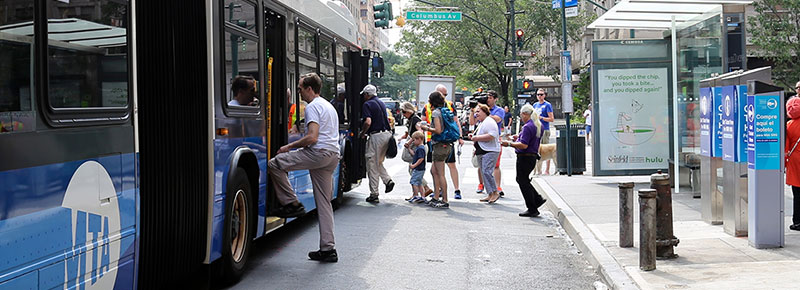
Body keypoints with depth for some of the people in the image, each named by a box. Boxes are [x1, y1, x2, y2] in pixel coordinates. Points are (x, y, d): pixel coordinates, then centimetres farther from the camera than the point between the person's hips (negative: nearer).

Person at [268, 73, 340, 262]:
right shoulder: (329, 106, 24)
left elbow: (312, 137, -19)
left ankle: (292, 204, -3)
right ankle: (328, 249, 8)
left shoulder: (312, 107, -7)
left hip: (319, 153, -10)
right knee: (324, 203, 9)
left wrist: (289, 146, -8)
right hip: (333, 156, 10)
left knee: (274, 164, -4)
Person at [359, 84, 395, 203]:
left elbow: (368, 122, -22)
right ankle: (388, 180, 1)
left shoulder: (367, 104, -8)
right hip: (387, 134, 8)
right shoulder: (381, 103, 17)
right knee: (379, 162, 22)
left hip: (376, 136, -8)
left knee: (372, 165, 1)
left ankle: (374, 194, 3)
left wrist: (362, 133, -5)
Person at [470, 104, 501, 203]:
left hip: (490, 152, -11)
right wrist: (473, 137, 14)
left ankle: (495, 192, -13)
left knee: (486, 172, -18)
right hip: (481, 153, 11)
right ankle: (490, 195, 10)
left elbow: (491, 136, -24)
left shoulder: (489, 122, -11)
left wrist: (477, 138, -18)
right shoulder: (481, 123, 22)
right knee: (484, 173, 8)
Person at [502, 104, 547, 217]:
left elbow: (524, 145, -25)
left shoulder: (527, 127, -20)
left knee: (523, 182, 1)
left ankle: (532, 210, 4)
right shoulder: (539, 125, 11)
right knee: (521, 179, 22)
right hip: (533, 156, 10)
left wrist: (509, 144, -18)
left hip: (525, 157, -10)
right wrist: (519, 138, 23)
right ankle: (538, 199, 17)